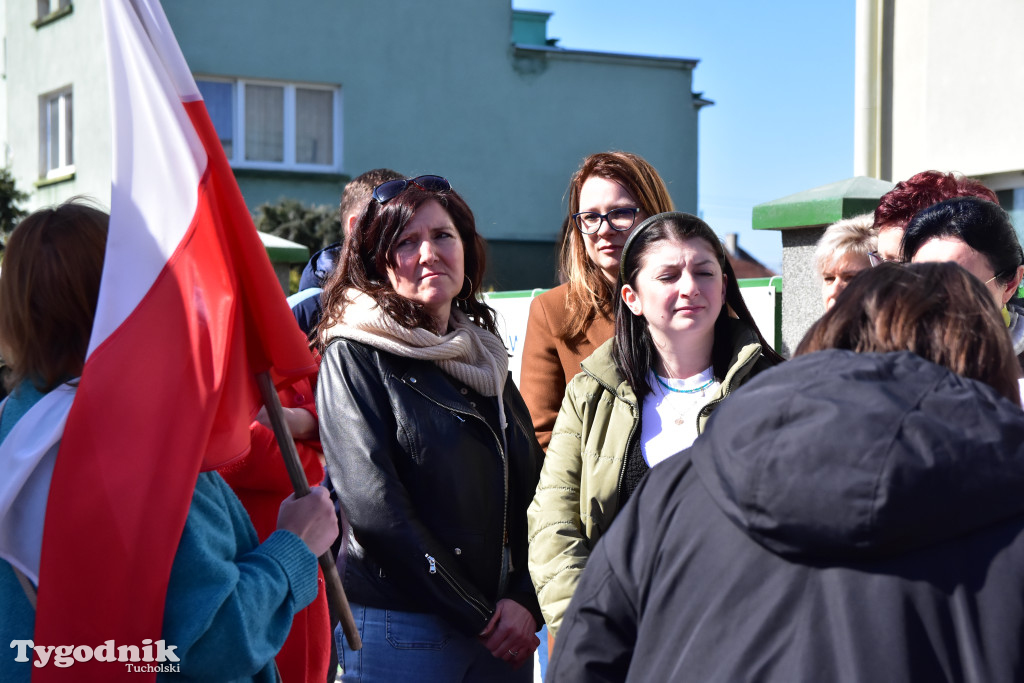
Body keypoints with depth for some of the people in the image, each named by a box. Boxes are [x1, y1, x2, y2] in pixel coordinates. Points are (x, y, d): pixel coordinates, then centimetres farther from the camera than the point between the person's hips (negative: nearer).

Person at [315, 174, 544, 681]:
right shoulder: (354, 356, -5)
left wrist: (525, 602, -7)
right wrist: (478, 616, -13)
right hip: (399, 630, -5)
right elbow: (374, 507, -14)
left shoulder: (485, 356, 13)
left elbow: (530, 490, 9)